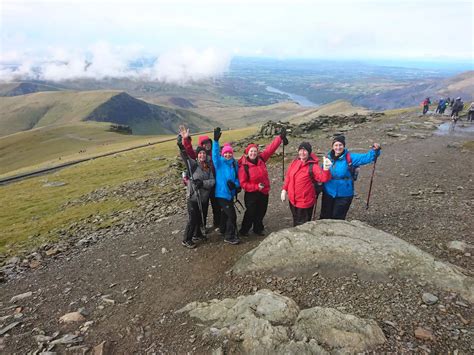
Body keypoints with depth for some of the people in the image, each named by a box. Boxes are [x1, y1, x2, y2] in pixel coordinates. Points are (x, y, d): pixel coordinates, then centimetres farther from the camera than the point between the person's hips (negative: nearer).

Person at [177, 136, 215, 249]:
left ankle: (197, 235, 42)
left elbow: (212, 181, -4)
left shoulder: (208, 167, 6)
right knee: (193, 219, -1)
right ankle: (186, 240, 16)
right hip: (193, 197, -6)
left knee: (201, 217, 20)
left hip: (204, 198, 6)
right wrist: (181, 147, -44)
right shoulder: (193, 164, -8)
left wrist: (202, 182, -22)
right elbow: (185, 156, -27)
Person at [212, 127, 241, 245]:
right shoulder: (219, 163, -12)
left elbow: (236, 177, 13)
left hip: (230, 193, 7)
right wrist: (216, 141, -43)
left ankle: (223, 230, 43)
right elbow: (215, 154, -31)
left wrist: (236, 185, -8)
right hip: (222, 193, -7)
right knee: (232, 215, -6)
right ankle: (230, 237, 8)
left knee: (225, 213, 23)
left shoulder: (234, 163, 6)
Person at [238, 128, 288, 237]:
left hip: (264, 192, 5)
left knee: (261, 212, 18)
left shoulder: (261, 159, -3)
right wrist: (256, 187, -22)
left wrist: (280, 137, 0)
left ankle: (258, 229, 39)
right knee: (251, 213, 6)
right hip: (252, 194, -5)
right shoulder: (243, 166, -17)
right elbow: (243, 183, -17)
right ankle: (243, 231, 27)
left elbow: (270, 149, 1)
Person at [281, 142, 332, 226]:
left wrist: (326, 169, -49)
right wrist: (284, 190, 6)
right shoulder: (294, 162, 2)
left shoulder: (313, 166, -16)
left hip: (305, 201, -6)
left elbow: (323, 178, -29)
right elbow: (288, 176, 11)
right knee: (296, 222, 24)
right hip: (292, 199, 6)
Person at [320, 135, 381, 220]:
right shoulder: (328, 157, -1)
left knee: (338, 218, 11)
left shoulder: (350, 157, -10)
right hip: (328, 193, 3)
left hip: (344, 195, -3)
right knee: (325, 216, 16)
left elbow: (366, 157, -18)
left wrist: (375, 150, -36)